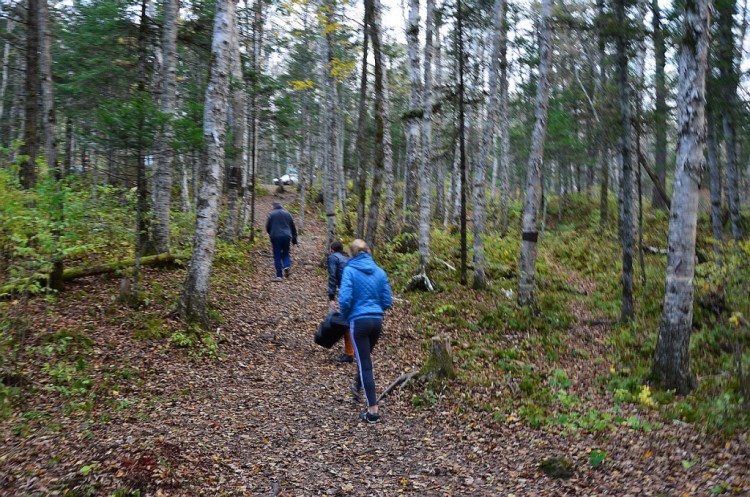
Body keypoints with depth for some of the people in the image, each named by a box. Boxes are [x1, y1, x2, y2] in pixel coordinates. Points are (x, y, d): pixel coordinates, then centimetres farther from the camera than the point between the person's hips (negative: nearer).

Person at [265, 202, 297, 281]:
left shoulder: (271, 214, 2)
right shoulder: (287, 214, 11)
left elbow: (267, 227, 2)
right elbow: (293, 227, 13)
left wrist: (271, 234, 21)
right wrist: (294, 238, 20)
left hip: (275, 237, -2)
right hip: (286, 236, 2)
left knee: (277, 256, 2)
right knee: (285, 253, 17)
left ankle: (279, 276, -4)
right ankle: (287, 266, -12)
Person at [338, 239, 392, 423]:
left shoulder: (350, 271, -8)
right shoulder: (379, 271, 5)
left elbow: (345, 299, -15)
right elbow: (387, 300, 6)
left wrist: (345, 316, 4)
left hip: (359, 321, -5)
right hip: (377, 320, 5)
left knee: (365, 365, 0)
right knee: (365, 357, 28)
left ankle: (373, 410, 0)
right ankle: (357, 387, 51)